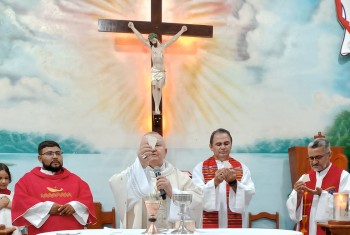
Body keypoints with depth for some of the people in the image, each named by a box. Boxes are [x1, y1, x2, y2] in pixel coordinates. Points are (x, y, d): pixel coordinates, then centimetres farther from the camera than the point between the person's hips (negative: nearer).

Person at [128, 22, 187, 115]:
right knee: (154, 87, -13)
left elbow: (173, 39, 6)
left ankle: (157, 108, 7)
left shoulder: (163, 46, 5)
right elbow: (141, 37, 5)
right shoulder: (150, 46, 4)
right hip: (153, 70, -1)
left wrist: (181, 31, 5)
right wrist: (133, 28, 5)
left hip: (162, 71, 1)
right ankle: (156, 108, -19)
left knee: (159, 88, 2)